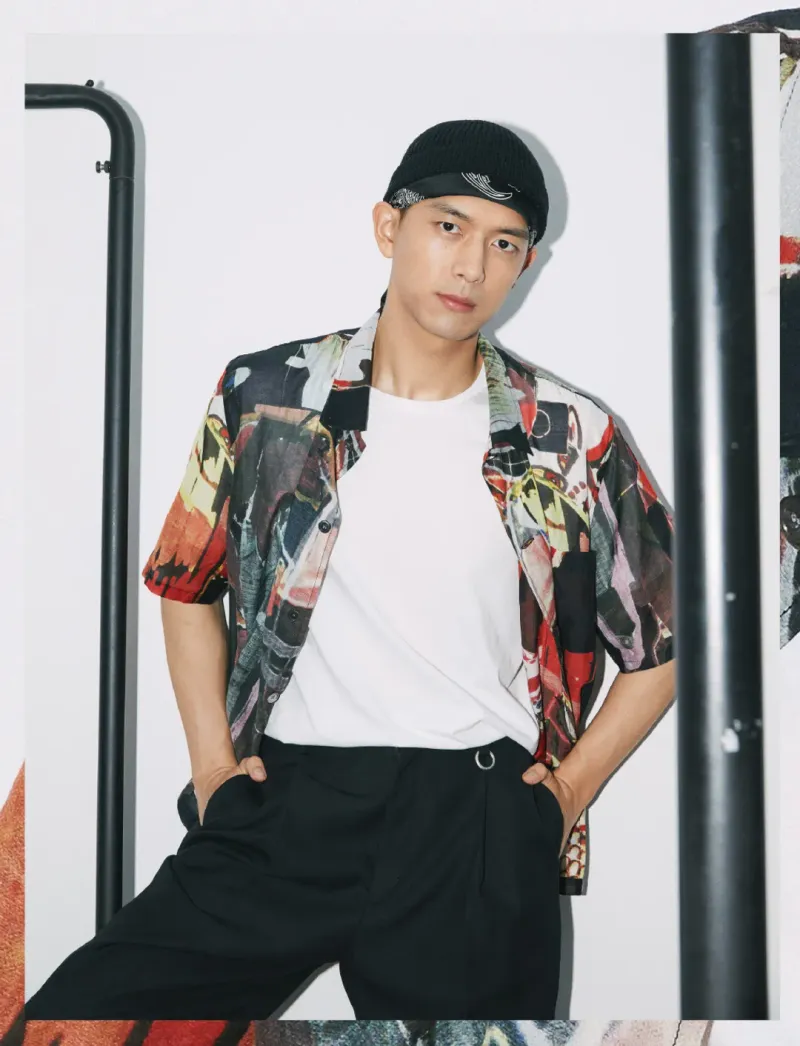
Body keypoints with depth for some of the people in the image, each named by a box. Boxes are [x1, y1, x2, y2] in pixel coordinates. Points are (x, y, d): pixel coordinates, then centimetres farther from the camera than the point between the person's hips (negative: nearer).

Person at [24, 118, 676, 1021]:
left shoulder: (575, 441, 4)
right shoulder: (264, 396, 5)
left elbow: (661, 646, 12)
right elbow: (185, 581, 17)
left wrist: (567, 791, 4)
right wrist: (213, 762, 8)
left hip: (477, 822, 0)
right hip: (278, 810, 1)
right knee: (81, 1006, -11)